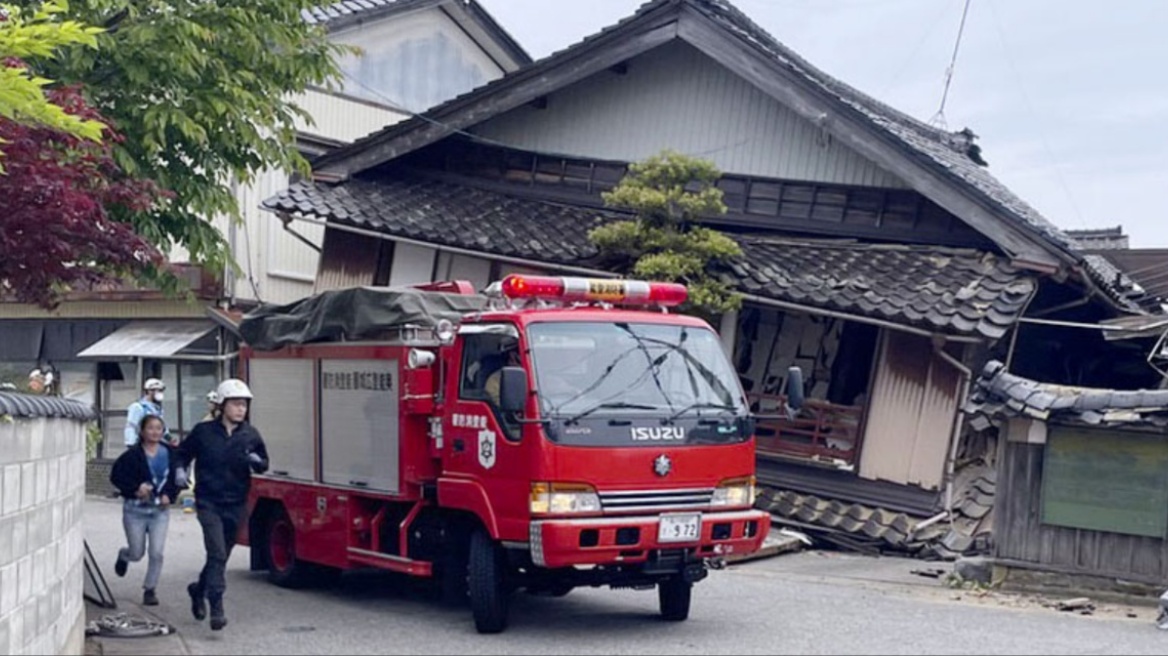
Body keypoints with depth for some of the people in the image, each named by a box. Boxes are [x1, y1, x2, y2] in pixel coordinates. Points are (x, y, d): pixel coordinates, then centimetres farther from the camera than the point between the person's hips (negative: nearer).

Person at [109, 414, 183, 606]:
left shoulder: (169, 453, -1)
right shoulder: (133, 455, -10)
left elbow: (177, 479, 7)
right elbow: (116, 476, -8)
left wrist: (169, 495, -9)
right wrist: (135, 488, -21)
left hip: (160, 510, 2)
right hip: (135, 510, -2)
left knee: (156, 553, -6)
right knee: (136, 554, 8)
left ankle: (149, 589, 11)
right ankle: (123, 555, 45)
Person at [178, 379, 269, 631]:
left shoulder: (250, 435, 2)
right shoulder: (204, 432, -4)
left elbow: (263, 465, 12)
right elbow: (183, 454, 11)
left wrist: (256, 461, -10)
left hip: (236, 505, 4)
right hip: (209, 503, -4)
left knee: (221, 555, 16)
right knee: (217, 553, -16)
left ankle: (199, 590, 42)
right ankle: (216, 608, -16)